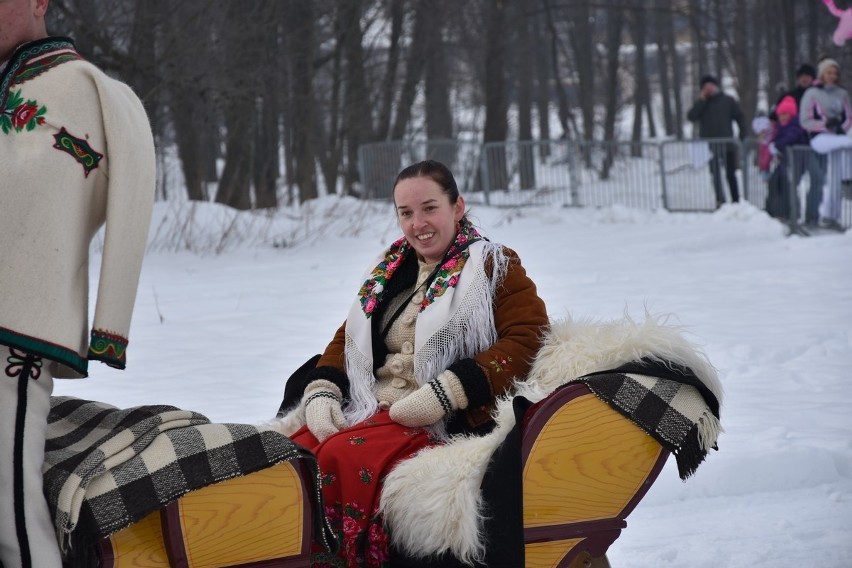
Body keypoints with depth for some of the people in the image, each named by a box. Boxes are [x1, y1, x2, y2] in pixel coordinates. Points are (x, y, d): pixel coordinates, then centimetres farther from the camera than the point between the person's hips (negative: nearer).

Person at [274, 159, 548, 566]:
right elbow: (347, 340, 24)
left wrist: (448, 392, -18)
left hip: (444, 425, -6)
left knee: (343, 457, -32)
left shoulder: (495, 268, 5)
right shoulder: (391, 270, 22)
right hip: (366, 410, 6)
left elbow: (527, 339, -9)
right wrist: (322, 391, 1)